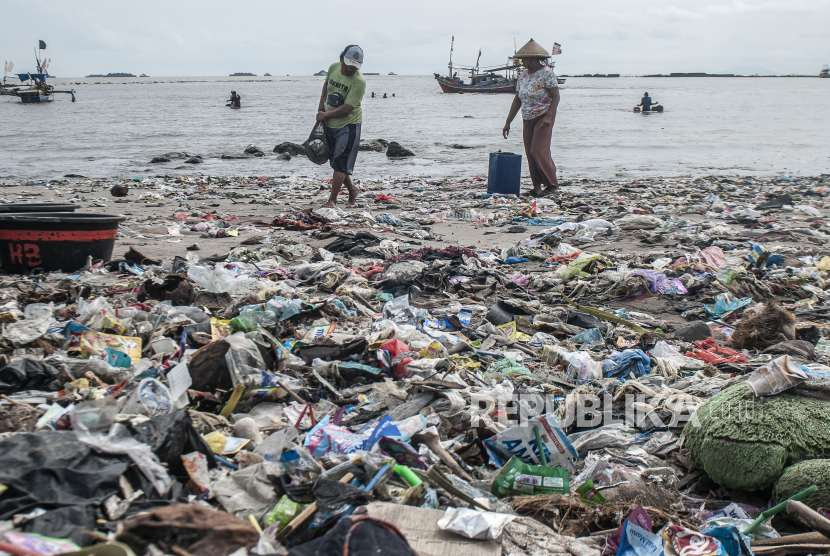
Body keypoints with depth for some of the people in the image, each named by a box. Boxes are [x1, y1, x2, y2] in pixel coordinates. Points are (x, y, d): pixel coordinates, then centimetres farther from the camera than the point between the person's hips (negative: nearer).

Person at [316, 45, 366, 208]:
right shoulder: (333, 68, -1)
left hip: (349, 125, -7)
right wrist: (321, 106, 10)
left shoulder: (359, 81, -21)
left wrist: (325, 115, -15)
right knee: (335, 160, 13)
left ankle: (332, 199, -6)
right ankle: (352, 189, 31)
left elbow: (347, 109, -24)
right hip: (330, 124, 7)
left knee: (340, 162, -10)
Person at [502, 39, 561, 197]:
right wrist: (508, 122, 9)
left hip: (543, 118, -7)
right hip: (527, 119, 7)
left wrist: (548, 117, -27)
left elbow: (556, 97, -14)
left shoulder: (547, 73, -12)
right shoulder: (523, 74, 9)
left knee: (538, 151, -15)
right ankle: (537, 187, 7)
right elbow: (517, 100, 12)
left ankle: (552, 184, -5)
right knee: (530, 153, 3)